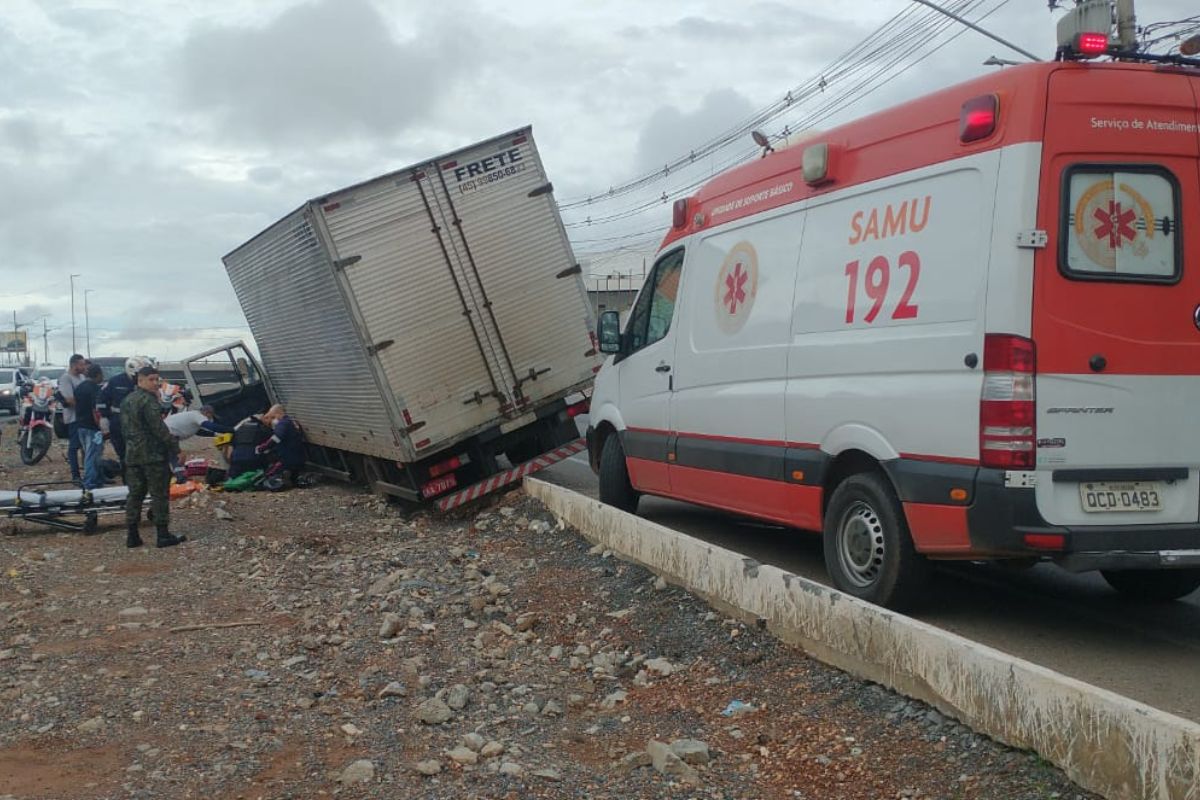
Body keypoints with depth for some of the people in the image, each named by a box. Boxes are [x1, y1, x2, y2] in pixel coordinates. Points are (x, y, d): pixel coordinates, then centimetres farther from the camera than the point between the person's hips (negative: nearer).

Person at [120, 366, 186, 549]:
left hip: (132, 456, 9)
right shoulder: (148, 400, -14)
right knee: (159, 494, -3)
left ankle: (132, 536, 11)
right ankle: (163, 535, -2)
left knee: (135, 494, 11)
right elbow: (159, 428, -19)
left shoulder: (126, 401, 16)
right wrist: (175, 448, -13)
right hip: (152, 455, -9)